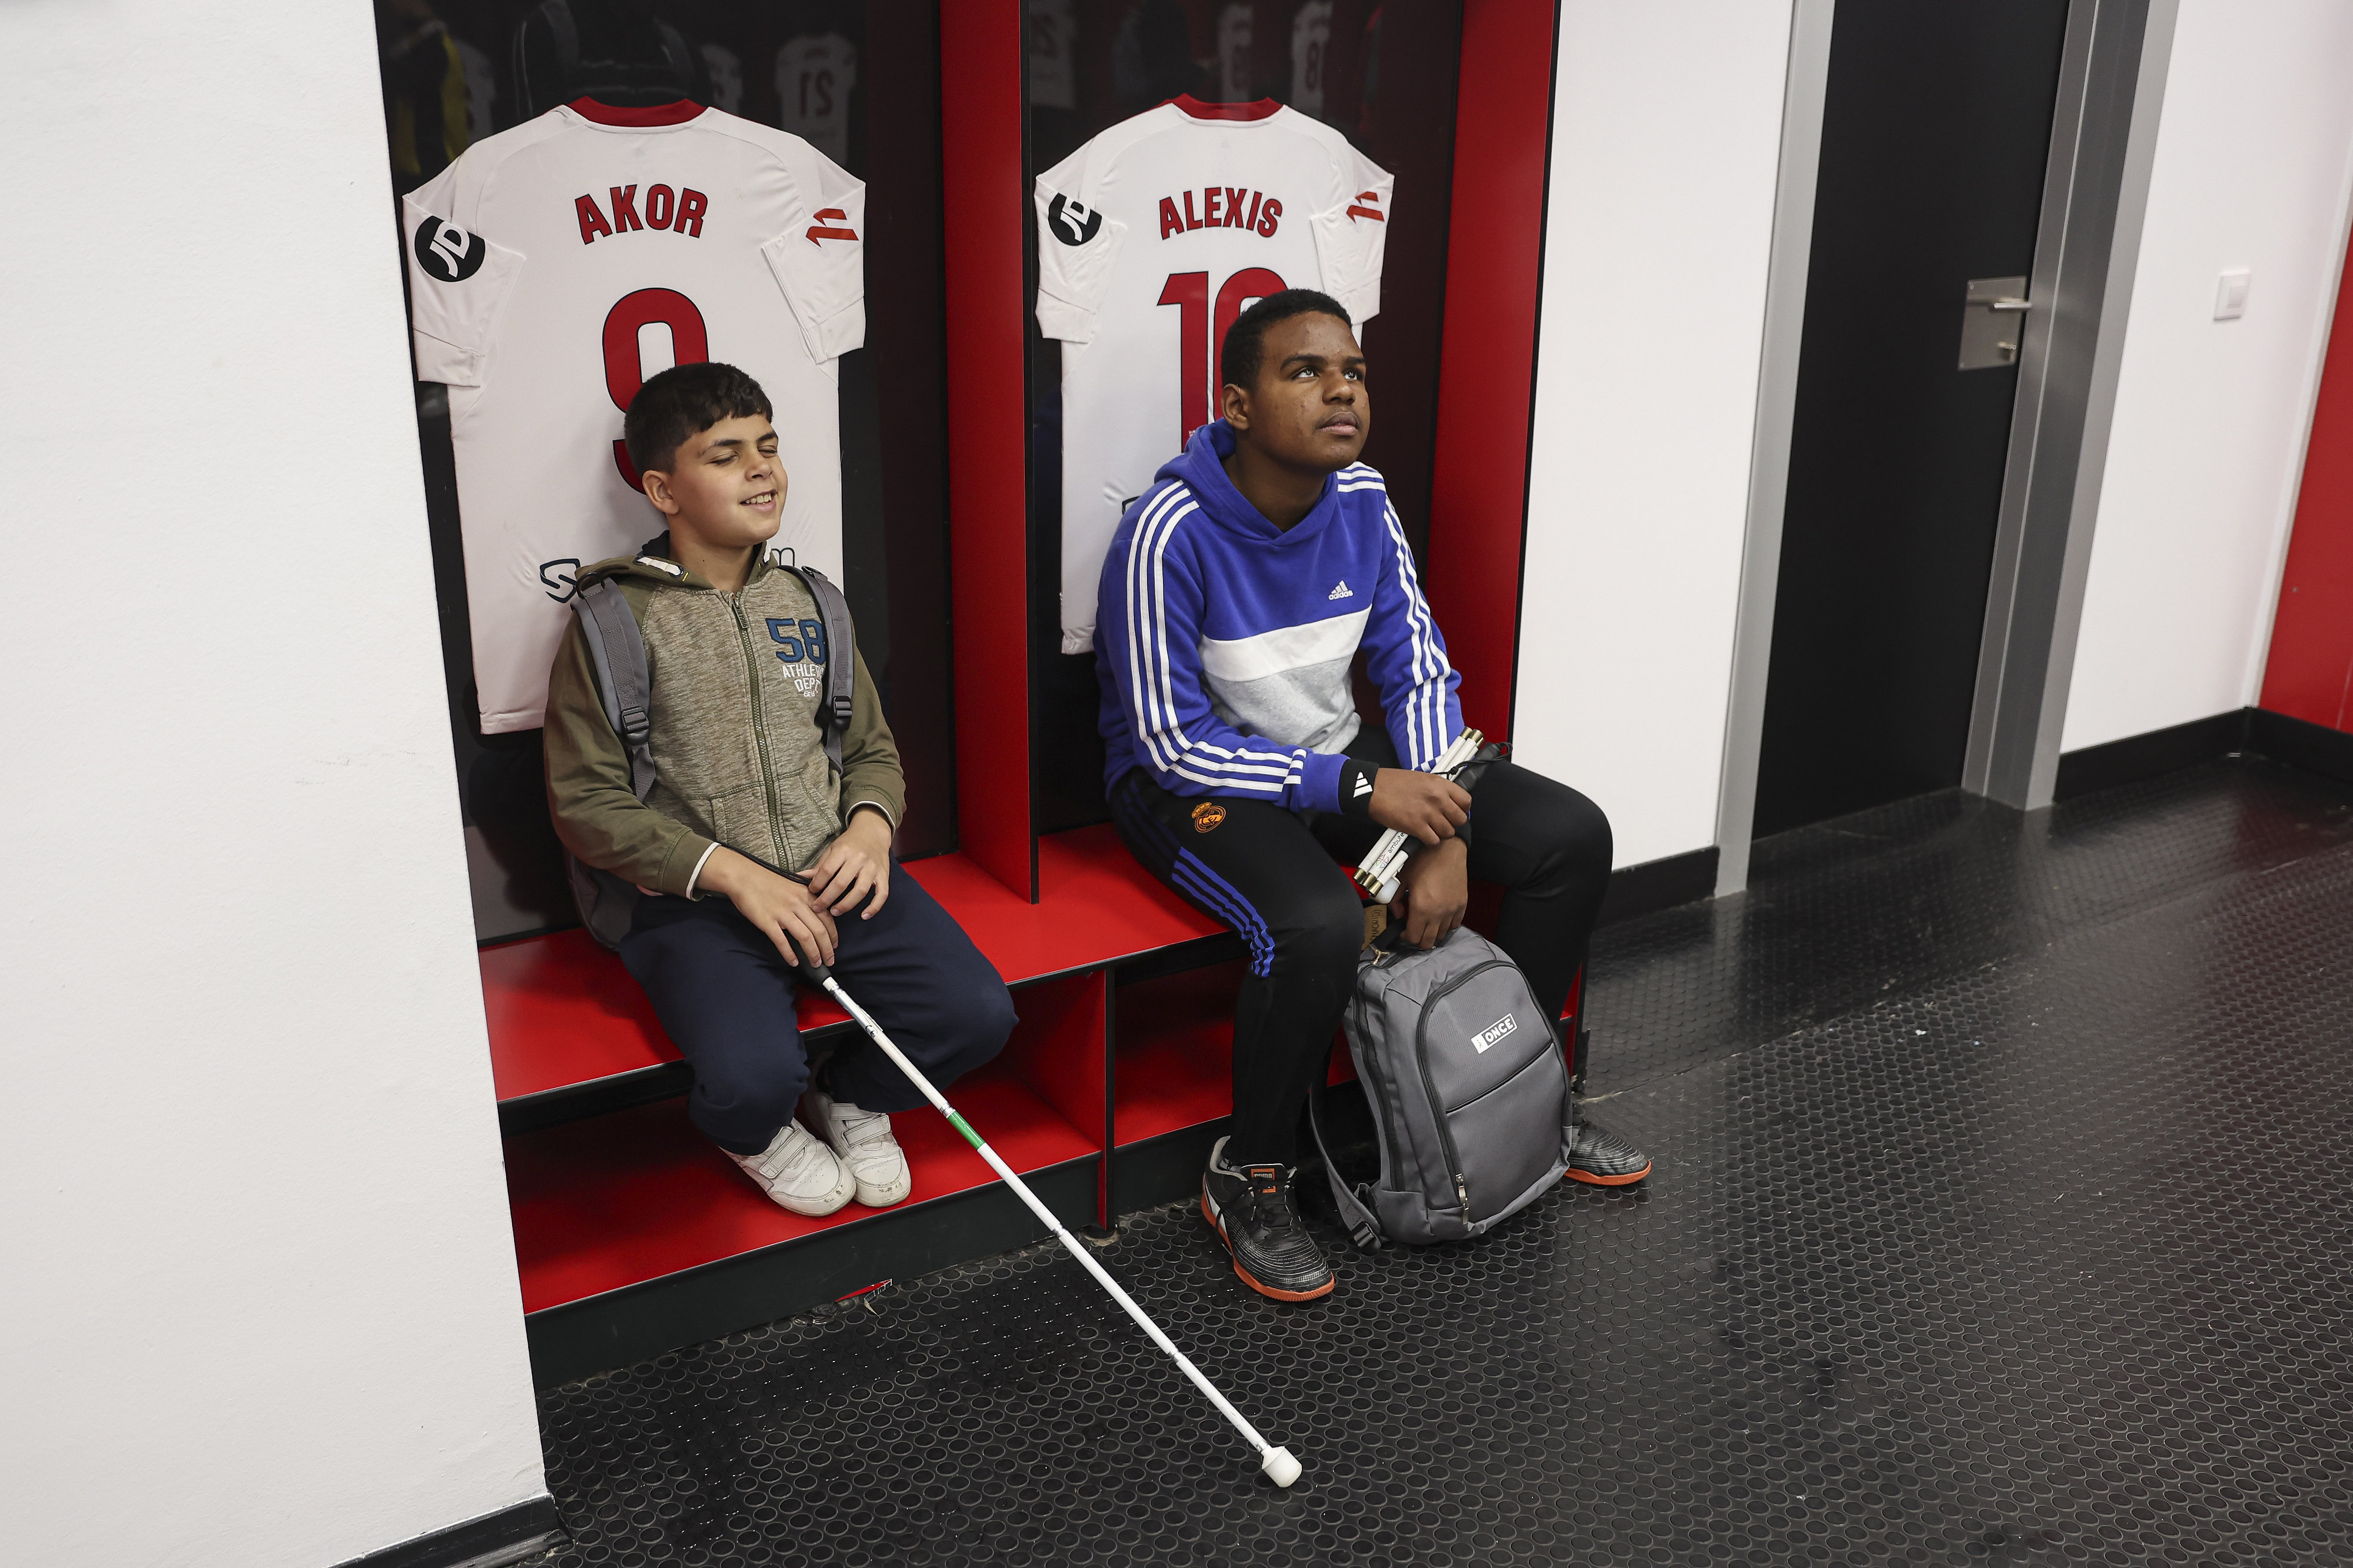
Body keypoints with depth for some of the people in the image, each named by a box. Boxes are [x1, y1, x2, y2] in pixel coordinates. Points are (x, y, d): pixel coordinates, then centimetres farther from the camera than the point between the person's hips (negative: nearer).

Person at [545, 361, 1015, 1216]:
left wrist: (870, 827, -4)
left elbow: (871, 746, 19)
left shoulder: (806, 603, 13)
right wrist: (728, 872, -16)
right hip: (694, 899, -4)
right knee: (754, 1077, -30)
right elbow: (586, 802, -6)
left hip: (835, 877, 5)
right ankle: (761, 1133, 11)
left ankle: (855, 1099, 17)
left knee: (978, 1012, -16)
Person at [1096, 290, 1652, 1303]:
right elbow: (1174, 742, -22)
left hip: (1335, 752, 7)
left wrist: (1446, 835, -15)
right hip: (1192, 780, -6)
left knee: (1571, 837, -3)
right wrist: (1362, 790, -24)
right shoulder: (1170, 535, -24)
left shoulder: (1363, 503, -6)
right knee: (1319, 926, -37)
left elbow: (1418, 672, -1)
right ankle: (1248, 1179, -10)